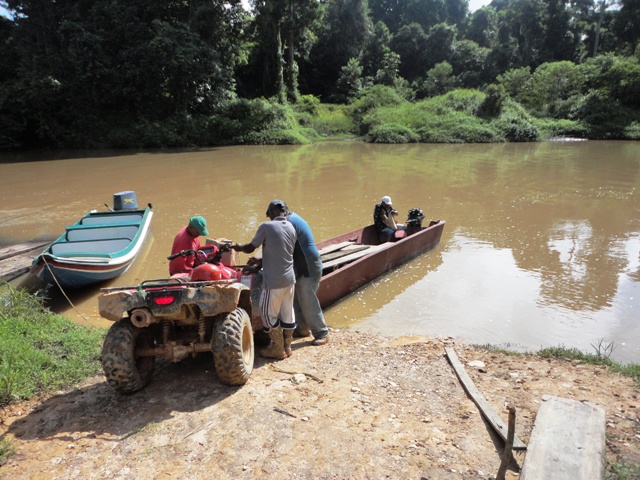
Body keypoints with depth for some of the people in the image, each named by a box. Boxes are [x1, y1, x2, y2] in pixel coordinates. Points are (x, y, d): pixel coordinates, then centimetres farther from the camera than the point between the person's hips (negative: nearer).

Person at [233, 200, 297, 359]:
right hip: (289, 277, 7)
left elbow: (250, 248, -4)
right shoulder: (291, 228, 5)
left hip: (274, 280, -7)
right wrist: (260, 262, 26)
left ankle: (278, 350, 17)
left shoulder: (266, 226, -13)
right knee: (287, 313, 16)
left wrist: (238, 247, 19)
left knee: (269, 314, 9)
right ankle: (287, 347, 28)